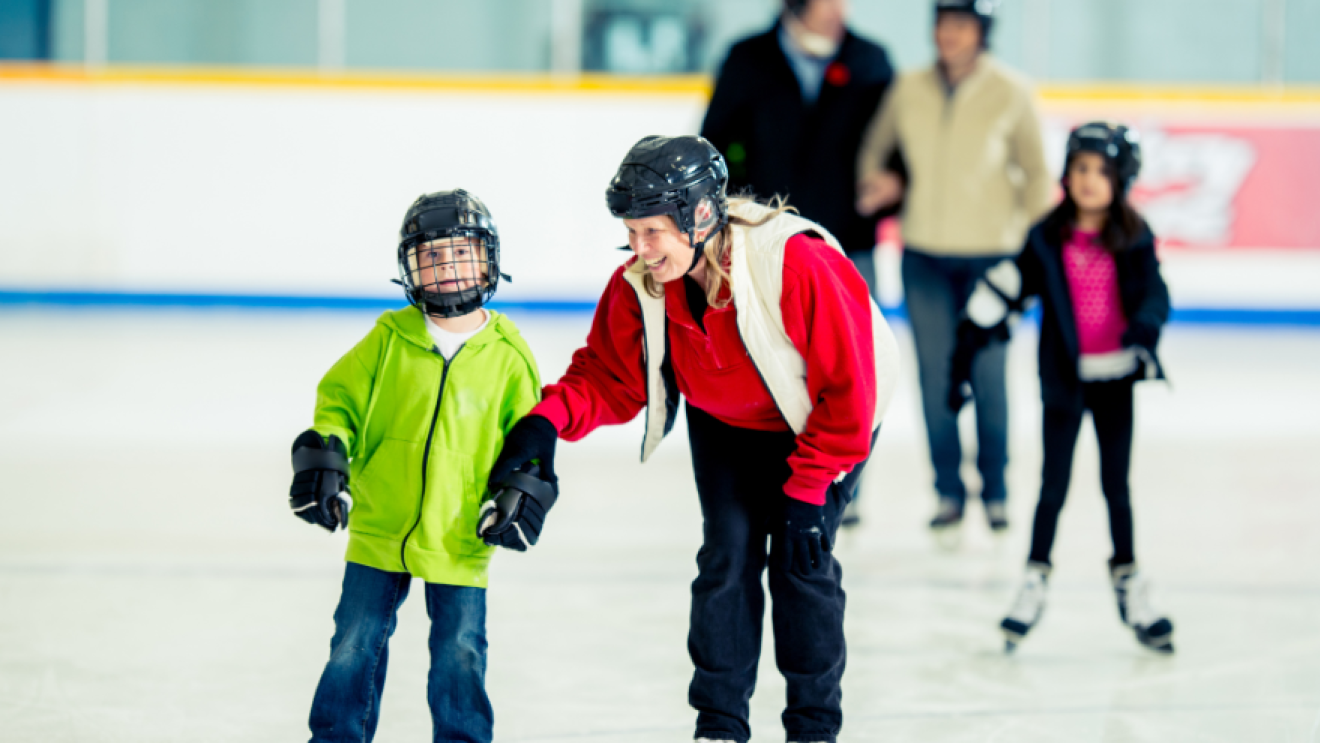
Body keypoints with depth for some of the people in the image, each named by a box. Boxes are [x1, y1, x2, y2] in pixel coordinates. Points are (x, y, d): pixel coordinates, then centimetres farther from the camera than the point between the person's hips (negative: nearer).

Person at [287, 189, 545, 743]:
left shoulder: (508, 355, -2)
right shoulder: (389, 339, -1)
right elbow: (340, 396, 4)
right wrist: (324, 455, -10)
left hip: (459, 539, -1)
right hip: (377, 530, 1)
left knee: (460, 652, 4)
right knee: (355, 643, 7)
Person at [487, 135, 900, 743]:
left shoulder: (799, 265, -38)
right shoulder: (640, 285, -22)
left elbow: (847, 386, -30)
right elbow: (609, 378, -11)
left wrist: (806, 490, -26)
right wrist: (549, 419, -32)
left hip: (817, 421, -4)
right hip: (725, 423, 4)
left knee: (802, 562, -8)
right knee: (727, 552, -4)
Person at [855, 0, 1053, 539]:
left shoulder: (1010, 95, -4)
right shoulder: (909, 91, 2)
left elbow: (1035, 172, 3)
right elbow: (875, 147, 18)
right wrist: (879, 182, -1)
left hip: (989, 256, -2)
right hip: (925, 256, 2)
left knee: (987, 375, 3)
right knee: (935, 377, 4)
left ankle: (995, 489, 20)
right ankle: (949, 491, 16)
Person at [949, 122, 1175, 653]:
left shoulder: (1134, 240, -4)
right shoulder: (1046, 239, -5)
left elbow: (1155, 293, -12)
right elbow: (997, 293, -2)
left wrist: (1144, 328, -35)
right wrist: (962, 361, -3)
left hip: (1114, 378, 1)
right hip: (1063, 377, -1)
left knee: (1117, 485, 8)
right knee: (1054, 485, 2)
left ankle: (1128, 580, 19)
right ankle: (1036, 579, 13)